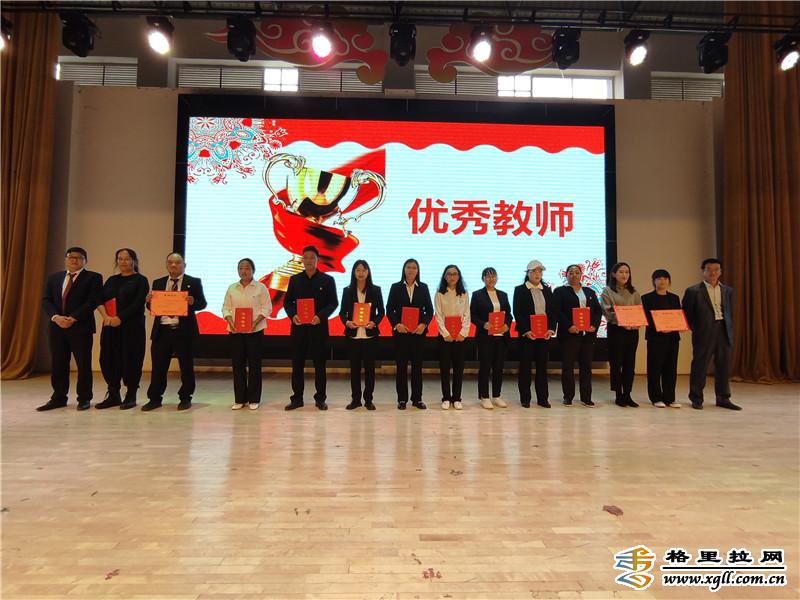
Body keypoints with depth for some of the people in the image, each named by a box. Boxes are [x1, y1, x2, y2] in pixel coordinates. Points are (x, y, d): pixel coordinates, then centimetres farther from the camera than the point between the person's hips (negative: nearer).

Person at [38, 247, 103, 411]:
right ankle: (58, 398, 19)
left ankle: (84, 398, 10)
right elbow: (46, 300, 7)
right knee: (58, 364, 8)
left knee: (83, 364, 1)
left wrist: (73, 318, -16)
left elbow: (92, 302, -10)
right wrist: (56, 317, -11)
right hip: (57, 327, 4)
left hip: (81, 327, -4)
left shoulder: (93, 278, 0)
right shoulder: (53, 278, 15)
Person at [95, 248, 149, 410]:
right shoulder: (112, 280, 16)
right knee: (108, 359, 5)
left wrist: (120, 318, -18)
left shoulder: (140, 280, 0)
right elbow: (100, 299, 6)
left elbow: (138, 303, -11)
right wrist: (105, 315, -12)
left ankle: (130, 396, 9)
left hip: (132, 326, -5)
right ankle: (113, 396, 16)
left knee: (130, 359, -2)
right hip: (110, 325, 5)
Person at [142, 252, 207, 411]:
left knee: (186, 366, 4)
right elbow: (152, 307, 14)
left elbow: (202, 303, -1)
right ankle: (154, 398, 18)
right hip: (162, 330, 3)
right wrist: (149, 300, -8)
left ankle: (185, 398, 17)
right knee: (158, 366, 6)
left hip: (184, 331, -3)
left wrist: (193, 302, -22)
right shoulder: (158, 283, 14)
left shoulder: (194, 282, 4)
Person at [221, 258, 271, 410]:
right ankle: (239, 399, 14)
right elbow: (226, 308, 8)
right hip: (235, 330, 3)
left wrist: (255, 322, -17)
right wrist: (231, 322, -10)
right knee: (237, 364, 5)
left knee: (254, 364, 1)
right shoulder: (232, 288, 9)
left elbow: (266, 308, -4)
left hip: (255, 330, -3)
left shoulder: (260, 287, 0)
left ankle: (254, 399, 10)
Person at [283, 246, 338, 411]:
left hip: (318, 327, -2)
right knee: (297, 364, 6)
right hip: (298, 326, 2)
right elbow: (287, 301, 9)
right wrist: (292, 315, -11)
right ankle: (297, 398, 16)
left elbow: (333, 303, -1)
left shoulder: (327, 280, 2)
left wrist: (320, 316, -17)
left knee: (319, 364, 5)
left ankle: (320, 399, 15)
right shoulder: (294, 279, 10)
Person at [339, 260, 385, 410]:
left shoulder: (375, 290, 3)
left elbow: (381, 311, 4)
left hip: (370, 334, -1)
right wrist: (347, 322, -14)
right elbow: (342, 312, 6)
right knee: (354, 367, 7)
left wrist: (374, 322, -14)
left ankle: (368, 399, 14)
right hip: (353, 334, 1)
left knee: (369, 367, 4)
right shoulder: (347, 291, 5)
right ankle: (355, 399, 18)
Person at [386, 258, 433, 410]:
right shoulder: (396, 287, 5)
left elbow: (429, 309, 6)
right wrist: (396, 324, -14)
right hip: (400, 331, -1)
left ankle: (417, 398, 15)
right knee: (401, 365, 3)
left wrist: (423, 324, -10)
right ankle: (402, 399, 12)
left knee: (417, 365, 5)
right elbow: (389, 309, 1)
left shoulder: (423, 288, 8)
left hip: (418, 332, 1)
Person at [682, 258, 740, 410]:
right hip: (704, 333, -4)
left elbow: (730, 313, 16)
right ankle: (696, 399, 12)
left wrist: (730, 332, 9)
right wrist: (695, 329, -4)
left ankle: (723, 399, 20)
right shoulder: (693, 291, -2)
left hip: (723, 332, 4)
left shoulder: (728, 291, 13)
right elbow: (687, 314, 0)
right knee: (699, 366, 1)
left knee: (723, 367, 8)